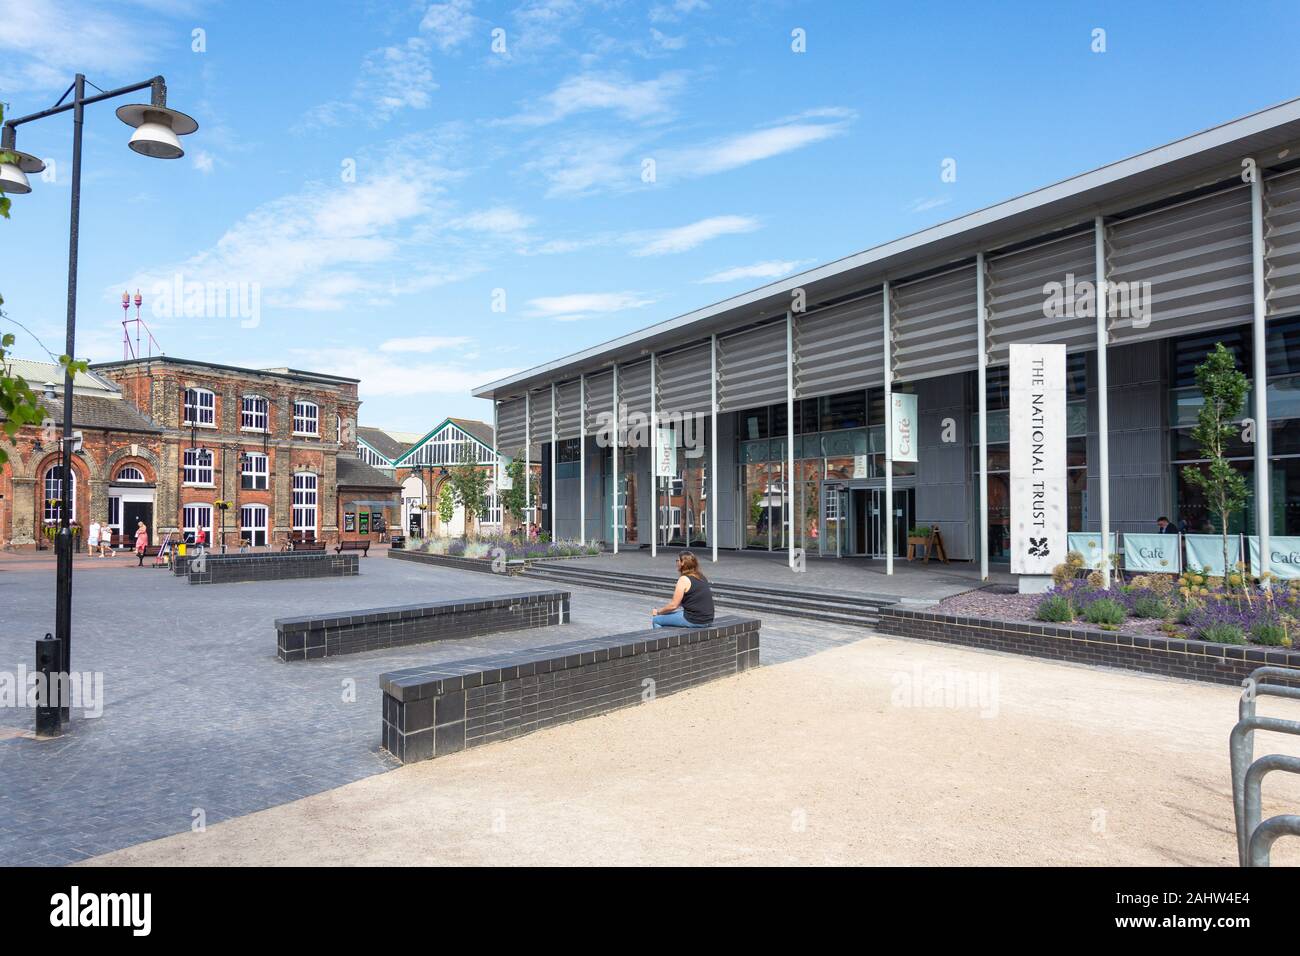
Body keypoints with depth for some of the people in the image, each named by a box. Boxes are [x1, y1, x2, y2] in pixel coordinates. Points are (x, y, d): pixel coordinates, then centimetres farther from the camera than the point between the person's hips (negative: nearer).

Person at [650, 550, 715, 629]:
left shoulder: (684, 579, -13)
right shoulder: (702, 577, 10)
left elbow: (673, 605, -13)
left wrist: (658, 611, 4)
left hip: (693, 621, -8)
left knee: (655, 619, 3)